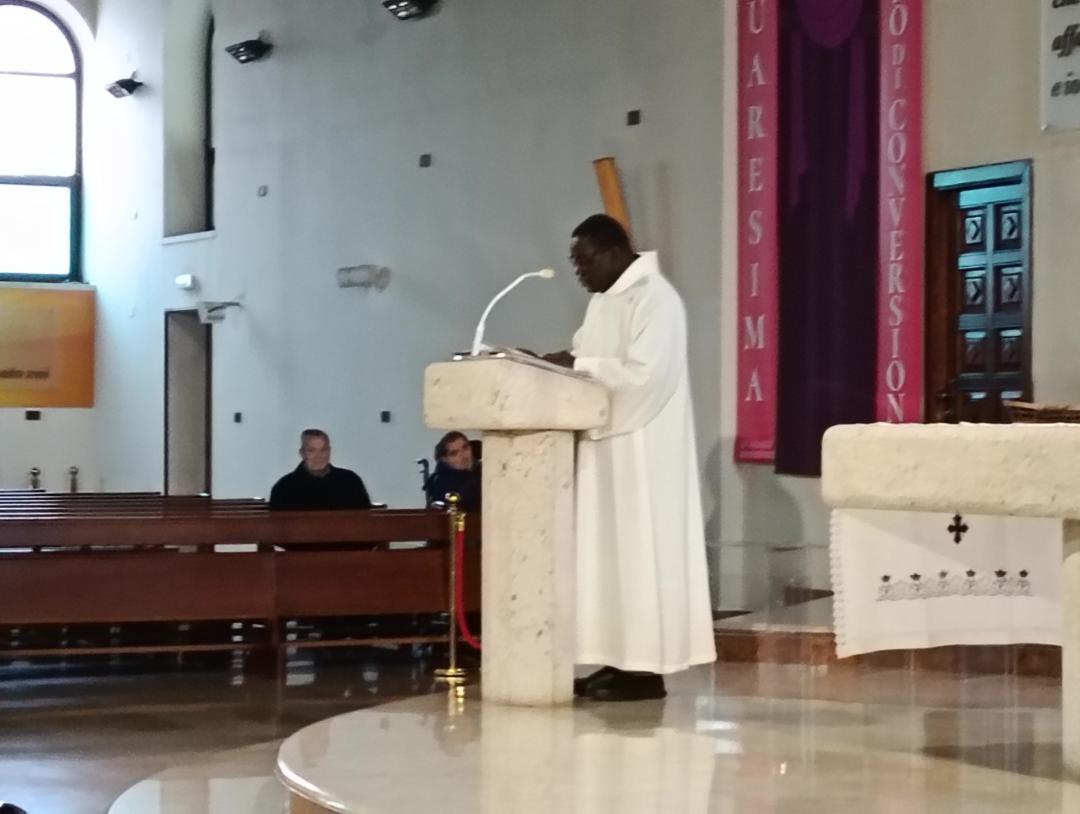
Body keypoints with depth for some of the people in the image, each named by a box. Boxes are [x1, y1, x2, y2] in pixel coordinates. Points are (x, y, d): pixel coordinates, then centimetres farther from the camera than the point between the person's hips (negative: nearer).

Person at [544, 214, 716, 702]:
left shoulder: (654, 297, -13)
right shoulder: (604, 299, 15)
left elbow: (643, 373, -23)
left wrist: (576, 365, -20)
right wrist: (556, 362, -1)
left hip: (642, 448, -9)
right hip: (608, 445, 9)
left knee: (640, 551, -7)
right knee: (609, 552, 7)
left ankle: (647, 667, -4)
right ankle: (620, 660, 10)